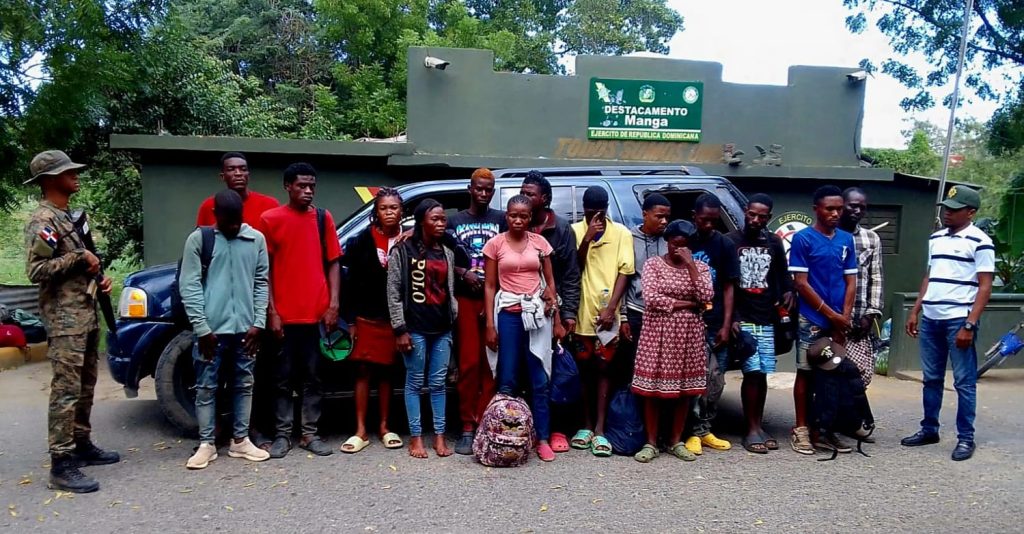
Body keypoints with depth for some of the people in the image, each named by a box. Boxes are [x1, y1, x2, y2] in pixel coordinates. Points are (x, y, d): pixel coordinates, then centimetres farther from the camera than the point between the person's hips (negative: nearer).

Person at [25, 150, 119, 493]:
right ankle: (61, 466, -6)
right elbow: (36, 271, -20)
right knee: (66, 390, -10)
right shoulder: (42, 221, -12)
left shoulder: (70, 217, 18)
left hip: (87, 314, 10)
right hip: (65, 319, -10)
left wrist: (98, 278, 9)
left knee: (85, 387, 16)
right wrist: (78, 258, -17)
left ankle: (83, 445, 28)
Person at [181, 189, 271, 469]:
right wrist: (202, 328, -9)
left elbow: (261, 283, 7)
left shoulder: (256, 239, 6)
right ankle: (206, 444, 16)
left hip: (245, 328, 3)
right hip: (211, 329, -2)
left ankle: (240, 440, 21)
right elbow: (189, 287, -5)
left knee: (244, 385, 10)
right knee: (206, 387, 5)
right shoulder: (198, 240, -1)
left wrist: (258, 323, -1)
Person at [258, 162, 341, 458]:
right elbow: (264, 269, 1)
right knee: (283, 379, 8)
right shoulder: (270, 219, 0)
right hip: (284, 314, -2)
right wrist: (271, 311, -6)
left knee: (313, 377, 9)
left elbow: (333, 263, 8)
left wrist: (333, 304, -1)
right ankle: (282, 434, 18)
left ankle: (310, 434, 18)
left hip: (317, 313, 2)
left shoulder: (324, 218, 7)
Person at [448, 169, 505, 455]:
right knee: (468, 362, -2)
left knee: (490, 362, -2)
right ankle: (467, 427, 3)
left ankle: (485, 424, 4)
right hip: (465, 298, 0)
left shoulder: (501, 220, 9)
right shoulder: (454, 221, 13)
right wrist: (463, 274, -7)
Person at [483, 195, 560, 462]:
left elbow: (550, 282, 11)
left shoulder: (540, 242, 6)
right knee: (507, 381, 3)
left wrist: (556, 317, 4)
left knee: (539, 380, 2)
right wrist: (490, 324, -3)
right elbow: (489, 286, 2)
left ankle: (543, 439, 9)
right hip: (507, 314, -1)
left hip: (537, 313, 1)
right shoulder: (495, 244, 2)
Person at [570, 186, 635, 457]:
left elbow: (624, 272, -4)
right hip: (582, 312, 1)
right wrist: (587, 239, -17)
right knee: (585, 368, 10)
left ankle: (599, 429, 8)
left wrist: (611, 308, -12)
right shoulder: (575, 230, 2)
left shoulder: (621, 233, -1)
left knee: (602, 368, 3)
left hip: (607, 313, -1)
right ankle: (587, 425, 20)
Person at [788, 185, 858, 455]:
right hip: (811, 319, -5)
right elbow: (801, 283, -10)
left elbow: (851, 281, 9)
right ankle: (801, 429, 10)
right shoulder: (802, 238, -7)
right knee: (806, 372, 2)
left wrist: (844, 317, -4)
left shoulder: (846, 239, 8)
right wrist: (831, 315, -10)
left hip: (838, 321, 5)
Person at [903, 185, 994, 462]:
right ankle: (929, 429, 23)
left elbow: (984, 287, -9)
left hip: (959, 320, -6)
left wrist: (970, 325, -15)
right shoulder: (936, 238, 14)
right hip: (930, 319, 7)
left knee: (964, 382, 1)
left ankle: (965, 438, 9)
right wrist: (915, 312, 15)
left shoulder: (980, 242, -6)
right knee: (931, 379, 13)